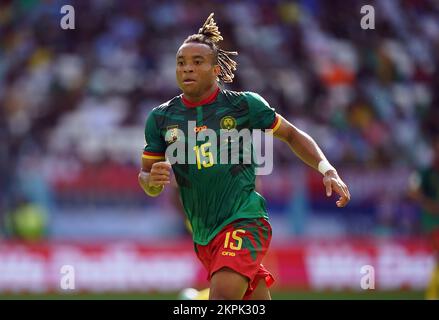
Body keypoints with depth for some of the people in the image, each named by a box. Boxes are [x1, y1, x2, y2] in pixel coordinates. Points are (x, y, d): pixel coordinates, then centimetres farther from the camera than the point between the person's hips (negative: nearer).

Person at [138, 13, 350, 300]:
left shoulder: (244, 104, -2)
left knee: (222, 296, -25)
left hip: (244, 222, -4)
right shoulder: (161, 118, 5)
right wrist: (152, 179, -13)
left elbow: (292, 135, 10)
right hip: (204, 238, 4)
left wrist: (327, 171, -2)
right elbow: (147, 181, 11)